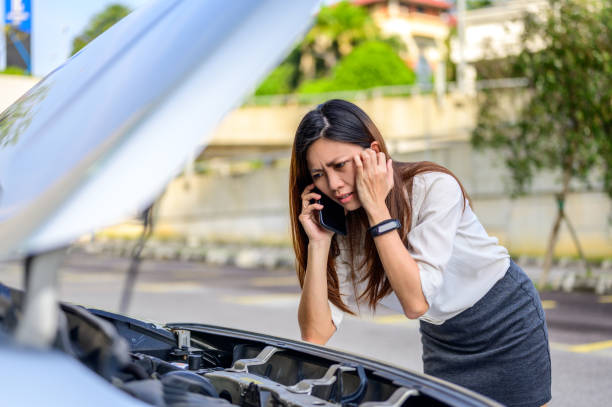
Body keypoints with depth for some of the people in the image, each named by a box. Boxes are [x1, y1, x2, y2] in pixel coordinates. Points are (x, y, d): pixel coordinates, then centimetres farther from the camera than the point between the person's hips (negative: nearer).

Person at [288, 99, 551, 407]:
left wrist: (377, 208, -36)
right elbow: (315, 335, -18)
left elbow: (416, 302, -36)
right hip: (442, 342, 4)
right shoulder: (340, 225, -13)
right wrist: (317, 244, -27)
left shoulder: (435, 188, -27)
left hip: (508, 325, -4)